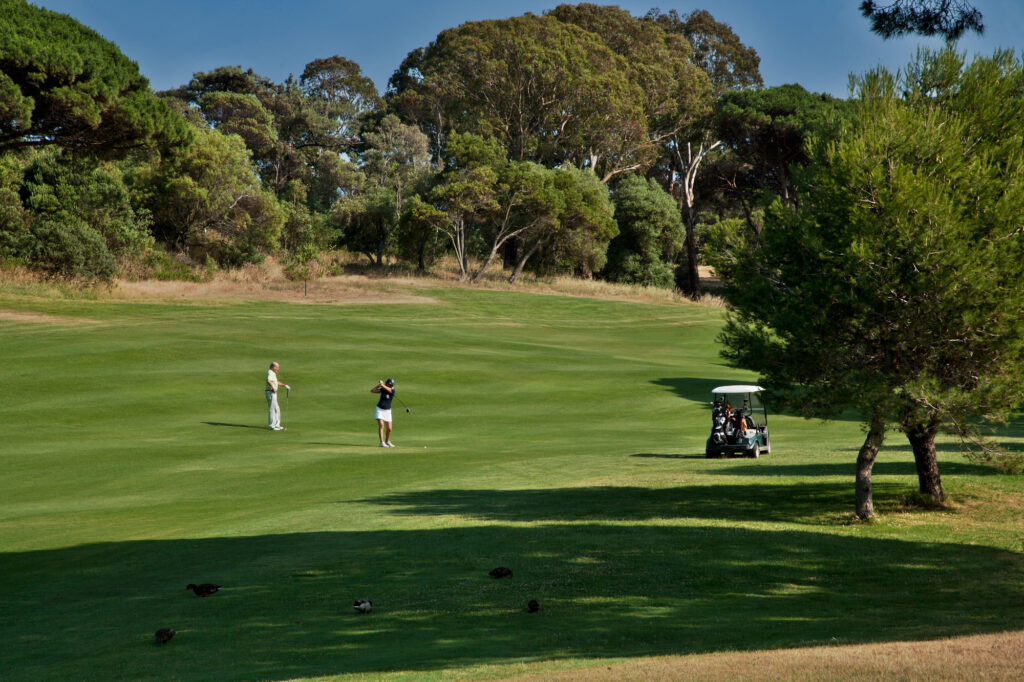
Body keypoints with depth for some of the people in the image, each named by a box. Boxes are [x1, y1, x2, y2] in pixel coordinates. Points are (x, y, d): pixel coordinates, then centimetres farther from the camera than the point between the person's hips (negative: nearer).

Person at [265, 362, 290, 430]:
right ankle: (271, 426, -1)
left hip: (273, 393, 11)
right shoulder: (270, 373, -16)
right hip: (271, 393, -11)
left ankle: (276, 425, 20)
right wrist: (273, 388, -26)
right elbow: (268, 381, -37)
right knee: (272, 409, -5)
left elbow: (276, 382, 31)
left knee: (277, 409, 15)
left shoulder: (273, 373, 17)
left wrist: (285, 385, 24)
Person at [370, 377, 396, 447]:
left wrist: (382, 384, -14)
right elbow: (372, 391, -1)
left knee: (389, 428, 2)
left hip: (387, 411, 0)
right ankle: (382, 442, -19)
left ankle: (387, 441, 28)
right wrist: (378, 385, -10)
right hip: (380, 409, 0)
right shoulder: (383, 389, -1)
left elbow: (388, 389, -28)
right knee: (381, 425, -18)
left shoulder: (392, 391, -9)